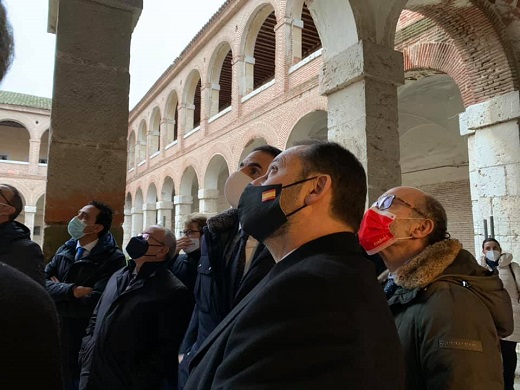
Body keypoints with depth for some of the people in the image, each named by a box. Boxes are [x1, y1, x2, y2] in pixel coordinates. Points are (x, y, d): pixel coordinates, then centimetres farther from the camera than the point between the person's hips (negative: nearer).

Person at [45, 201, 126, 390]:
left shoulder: (113, 259, -18)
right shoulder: (65, 250, 5)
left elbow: (95, 302, -25)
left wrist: (57, 296, -10)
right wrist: (71, 291, -21)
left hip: (86, 345, -6)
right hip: (54, 337, 6)